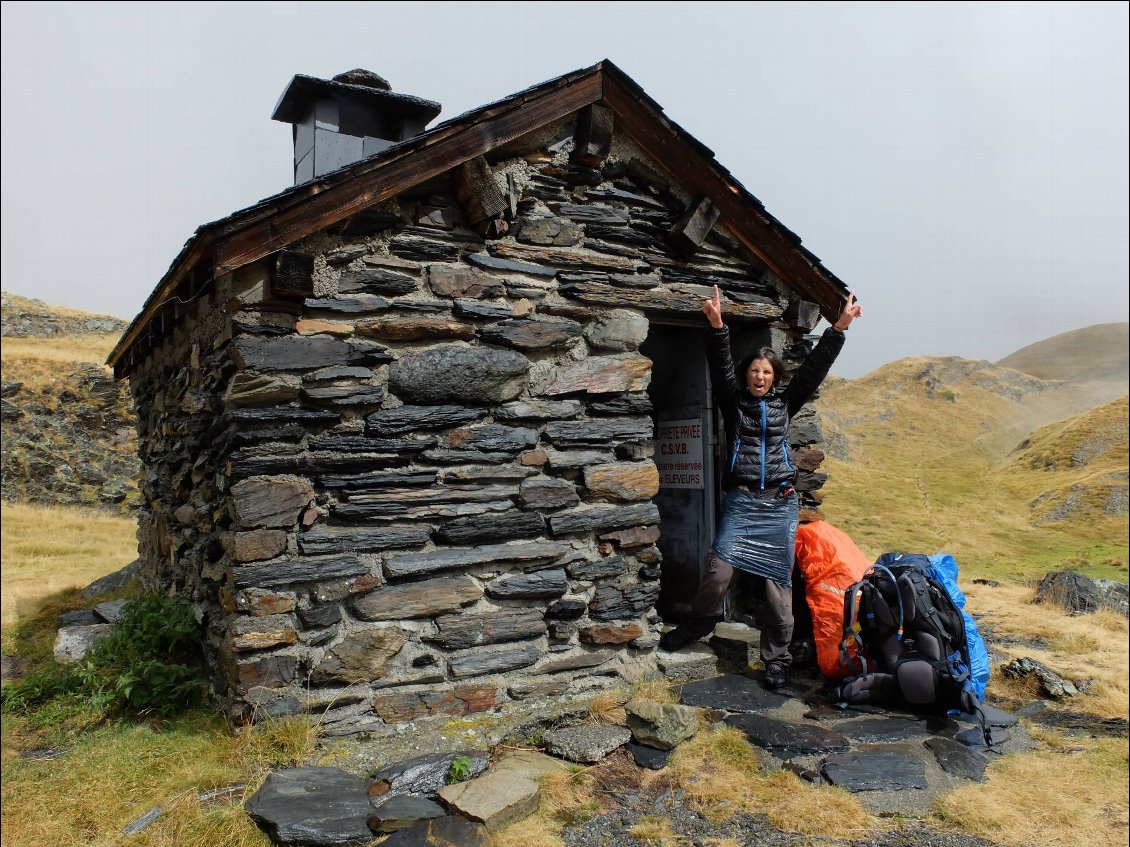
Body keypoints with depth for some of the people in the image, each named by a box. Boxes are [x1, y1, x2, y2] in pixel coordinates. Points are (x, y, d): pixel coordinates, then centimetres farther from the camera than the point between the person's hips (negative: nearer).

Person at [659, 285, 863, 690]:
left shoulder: (785, 402, 11)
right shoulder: (734, 401, 8)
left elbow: (815, 367, 6)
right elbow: (721, 368, -5)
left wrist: (839, 327, -2)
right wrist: (716, 324, -20)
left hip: (780, 503, 1)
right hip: (741, 501, -1)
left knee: (776, 583, 3)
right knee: (719, 570, -12)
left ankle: (776, 660, 14)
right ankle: (695, 626, 16)